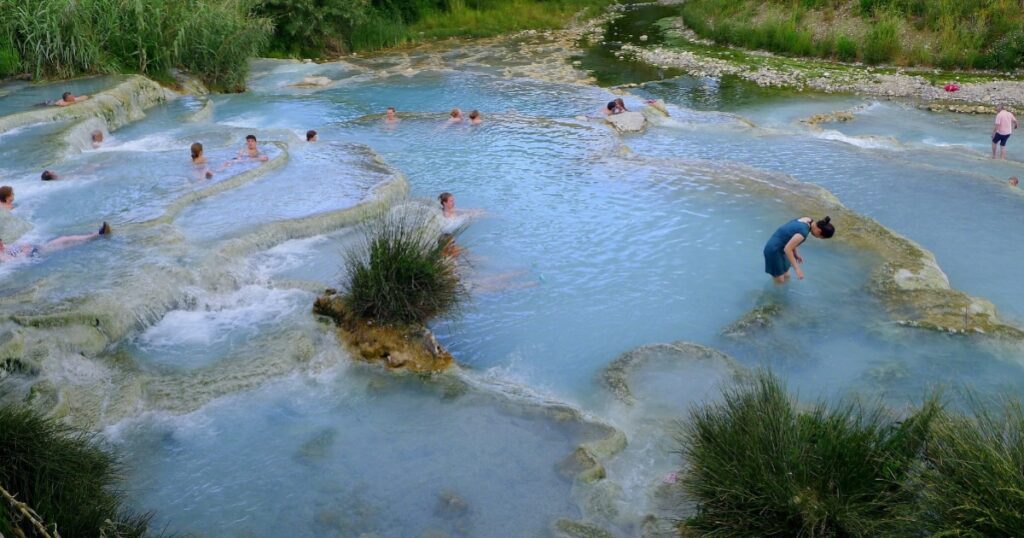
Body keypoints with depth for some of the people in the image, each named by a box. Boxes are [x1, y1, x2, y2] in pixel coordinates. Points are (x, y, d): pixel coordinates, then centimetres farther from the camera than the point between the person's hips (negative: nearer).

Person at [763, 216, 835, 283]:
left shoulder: (808, 221, -3)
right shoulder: (804, 231, -30)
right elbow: (787, 249, -30)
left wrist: (796, 254, 11)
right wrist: (797, 269, -28)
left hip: (780, 249, 9)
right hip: (774, 251, -9)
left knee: (786, 277, 19)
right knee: (780, 283, 3)